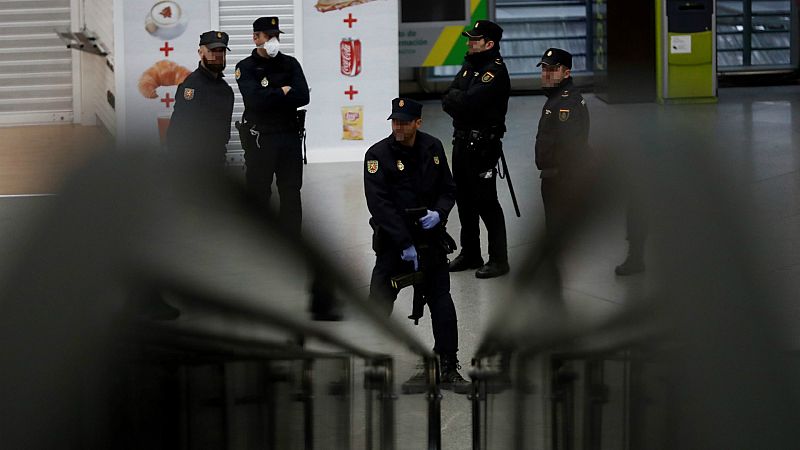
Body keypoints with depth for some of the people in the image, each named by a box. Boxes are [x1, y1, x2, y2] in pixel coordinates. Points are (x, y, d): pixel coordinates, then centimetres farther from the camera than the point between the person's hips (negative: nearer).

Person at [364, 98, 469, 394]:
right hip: (392, 243, -3)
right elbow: (379, 204, -17)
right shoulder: (378, 155, -11)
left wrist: (438, 213, -10)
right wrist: (404, 244, -21)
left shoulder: (433, 148, 3)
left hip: (430, 239, 3)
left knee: (442, 302, 1)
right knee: (379, 306, -4)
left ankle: (447, 367, 8)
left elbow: (448, 189, 12)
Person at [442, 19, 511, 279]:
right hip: (462, 141, 9)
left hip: (483, 146, -9)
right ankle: (470, 255, 24)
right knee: (464, 199, 14)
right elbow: (447, 102, 10)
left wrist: (455, 97, -5)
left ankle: (499, 260, -2)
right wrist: (459, 99, -10)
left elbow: (468, 102, -24)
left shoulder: (495, 71, -14)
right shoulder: (469, 66, 15)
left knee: (485, 201, -7)